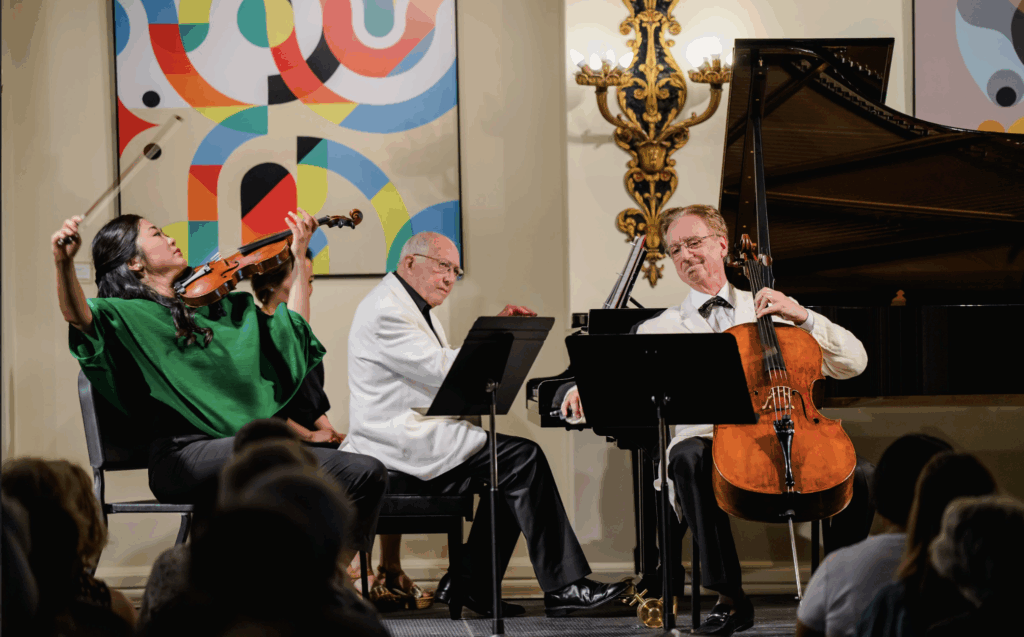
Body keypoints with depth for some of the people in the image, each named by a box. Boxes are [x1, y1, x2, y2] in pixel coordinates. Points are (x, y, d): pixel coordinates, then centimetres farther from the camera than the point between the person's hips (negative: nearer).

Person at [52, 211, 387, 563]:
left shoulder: (215, 306, 27)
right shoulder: (128, 315, 5)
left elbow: (295, 328, 31)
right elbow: (78, 316, -17)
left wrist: (299, 252, 32)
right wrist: (64, 264, -38)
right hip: (183, 455, -7)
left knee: (367, 473, -14)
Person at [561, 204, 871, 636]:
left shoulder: (772, 311, 20)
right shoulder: (661, 329, 19)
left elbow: (854, 362, 11)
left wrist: (802, 317, -3)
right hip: (711, 439, -1)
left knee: (860, 474, -27)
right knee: (688, 456, -38)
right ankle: (730, 598, -28)